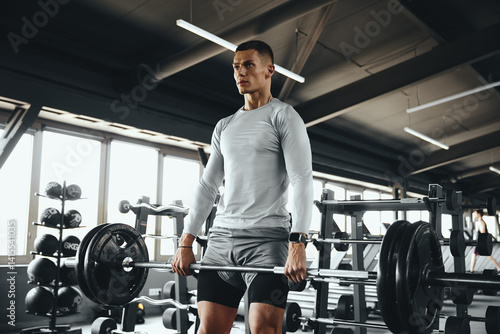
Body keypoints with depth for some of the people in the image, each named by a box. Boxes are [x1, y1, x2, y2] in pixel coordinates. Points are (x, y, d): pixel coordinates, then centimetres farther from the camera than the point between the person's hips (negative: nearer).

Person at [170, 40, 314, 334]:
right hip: (221, 237, 6)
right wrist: (186, 242, 11)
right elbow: (208, 185, 18)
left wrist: (298, 243, -21)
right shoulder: (225, 126, 20)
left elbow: (302, 180, -9)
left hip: (267, 239, -6)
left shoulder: (284, 116, 2)